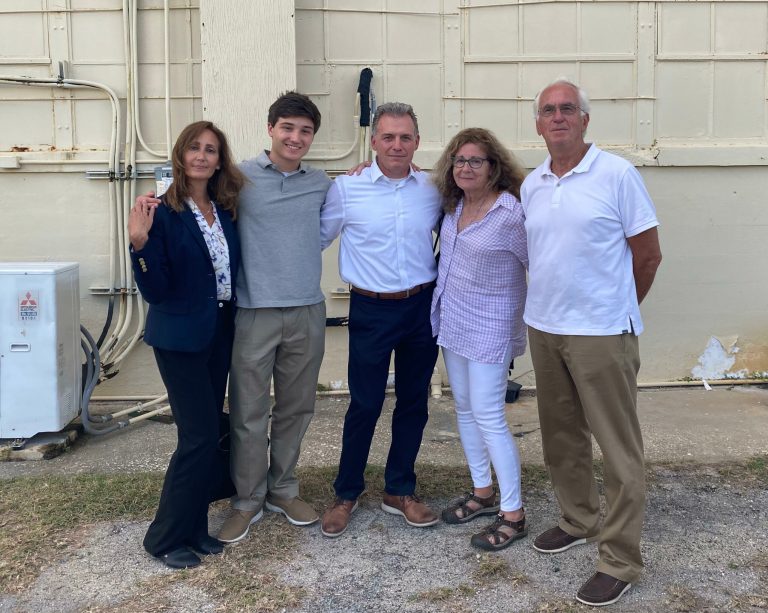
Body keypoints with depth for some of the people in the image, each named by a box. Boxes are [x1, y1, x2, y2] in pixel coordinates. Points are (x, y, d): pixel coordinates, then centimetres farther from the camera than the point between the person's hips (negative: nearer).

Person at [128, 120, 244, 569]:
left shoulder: (226, 210, 4)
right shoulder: (164, 213, -14)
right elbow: (155, 291, -19)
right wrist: (140, 242, -30)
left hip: (220, 333, 6)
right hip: (181, 338, -6)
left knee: (210, 434, 12)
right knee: (200, 435, -6)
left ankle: (194, 526, 27)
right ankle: (166, 537, 11)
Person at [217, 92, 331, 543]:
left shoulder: (322, 184, 8)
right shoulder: (240, 178, -4)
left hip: (307, 312, 4)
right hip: (255, 312, -3)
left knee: (297, 408, 14)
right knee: (249, 414, 4)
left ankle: (283, 490, 32)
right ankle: (247, 500, 21)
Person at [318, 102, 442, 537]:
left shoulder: (432, 189, 2)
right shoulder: (346, 188, -7)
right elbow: (319, 237, 4)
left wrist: (438, 282, 8)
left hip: (423, 307, 3)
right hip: (372, 310, -3)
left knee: (414, 402, 11)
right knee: (365, 404, 3)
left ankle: (400, 491, 28)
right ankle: (346, 494, 23)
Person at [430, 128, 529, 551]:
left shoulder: (510, 215, -20)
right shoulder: (454, 204, 2)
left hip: (490, 327, -8)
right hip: (452, 319, 8)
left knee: (487, 417, -6)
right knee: (464, 408, 15)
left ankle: (513, 514, 8)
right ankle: (482, 492, 32)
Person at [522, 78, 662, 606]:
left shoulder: (617, 175, -8)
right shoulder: (531, 185, 8)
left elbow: (648, 254, -4)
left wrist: (617, 310, 5)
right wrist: (552, 305, 13)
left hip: (601, 334, -6)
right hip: (543, 329, 6)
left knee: (619, 448, 1)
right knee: (562, 438, 17)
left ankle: (620, 559, 12)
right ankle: (580, 521, 36)